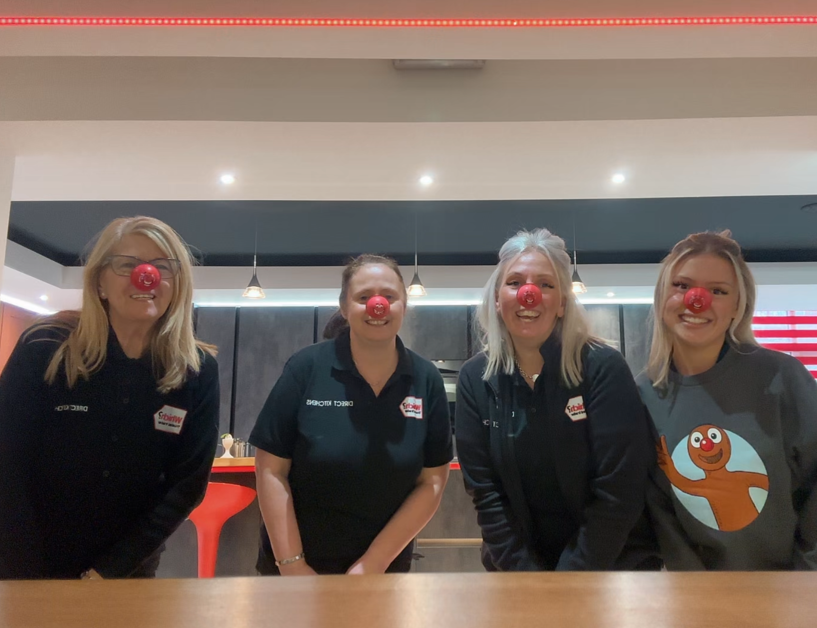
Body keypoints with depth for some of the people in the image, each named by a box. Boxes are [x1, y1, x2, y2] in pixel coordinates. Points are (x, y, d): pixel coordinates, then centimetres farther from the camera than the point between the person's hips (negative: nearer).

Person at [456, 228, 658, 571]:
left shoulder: (603, 368, -17)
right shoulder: (475, 378, -9)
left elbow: (619, 491, -18)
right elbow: (484, 490, -8)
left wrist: (571, 577, -16)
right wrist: (525, 574, -12)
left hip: (610, 566, -2)